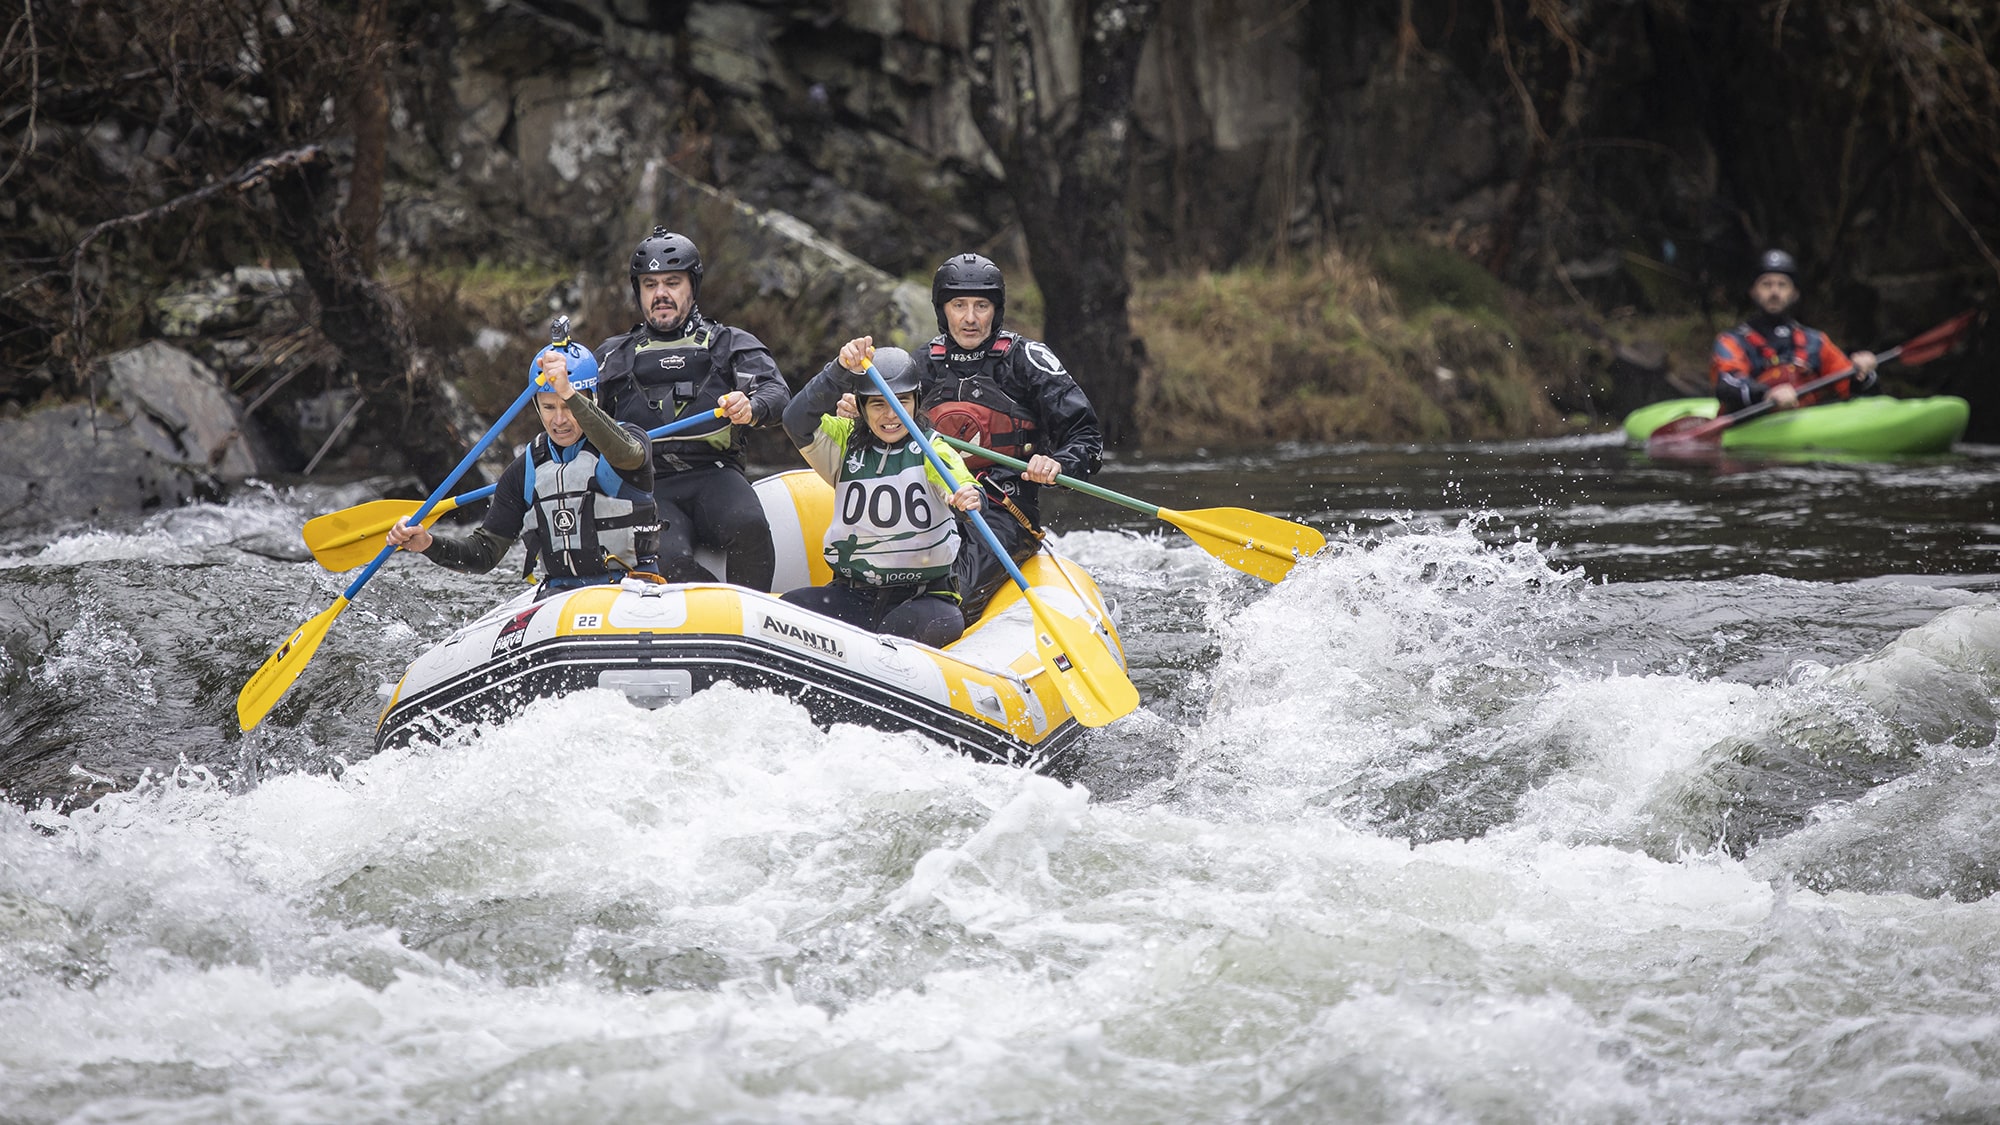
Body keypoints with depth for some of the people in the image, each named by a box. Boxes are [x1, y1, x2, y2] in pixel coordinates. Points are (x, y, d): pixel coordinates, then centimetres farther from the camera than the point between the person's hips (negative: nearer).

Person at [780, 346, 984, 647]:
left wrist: (968, 496, -47)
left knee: (944, 624, -35)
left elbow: (960, 483, -21)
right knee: (791, 607, -24)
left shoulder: (931, 450, 0)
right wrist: (842, 371, -28)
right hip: (852, 596, 2)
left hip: (925, 596, -2)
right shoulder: (846, 442, 6)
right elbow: (798, 422, -13)